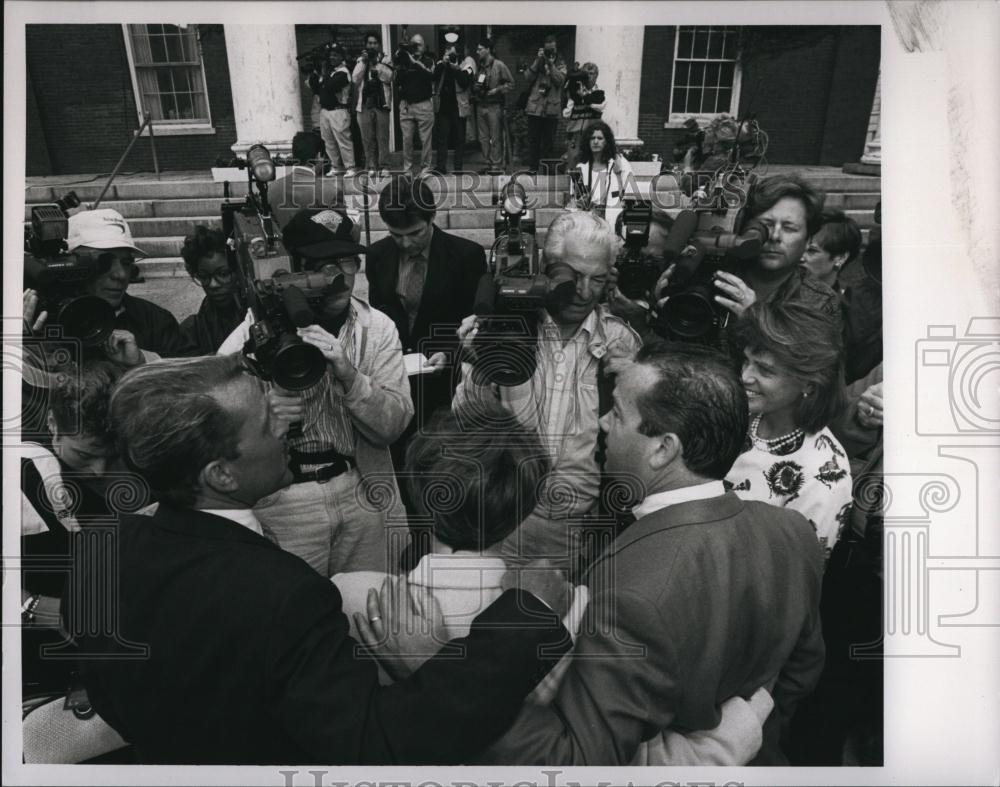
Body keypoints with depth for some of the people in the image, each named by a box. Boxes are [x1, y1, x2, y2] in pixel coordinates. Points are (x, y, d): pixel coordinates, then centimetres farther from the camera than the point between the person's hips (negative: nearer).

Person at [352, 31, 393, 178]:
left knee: (382, 137, -5)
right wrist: (364, 62, -5)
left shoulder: (386, 58, 8)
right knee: (368, 138, 0)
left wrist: (376, 64, -13)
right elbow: (355, 79, 2)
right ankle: (371, 167, 4)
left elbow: (388, 77, -5)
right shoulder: (361, 60, 14)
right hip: (365, 102, 2)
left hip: (381, 102, -2)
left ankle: (383, 166, -2)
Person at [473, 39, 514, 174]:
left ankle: (497, 165, 0)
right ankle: (488, 164, 14)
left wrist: (496, 90, -13)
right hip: (480, 106, 6)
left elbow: (510, 83, -4)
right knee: (483, 138, 7)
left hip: (494, 106, -6)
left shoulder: (499, 65, -4)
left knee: (495, 137, -5)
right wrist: (475, 89, 4)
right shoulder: (479, 67, 15)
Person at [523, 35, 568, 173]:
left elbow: (560, 80, -8)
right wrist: (538, 61, -8)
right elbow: (528, 77, -1)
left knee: (549, 141, 2)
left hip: (552, 108, -1)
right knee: (533, 140, 3)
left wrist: (551, 64, -13)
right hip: (534, 106, 1)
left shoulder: (560, 64, 8)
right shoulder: (537, 60, 12)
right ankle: (533, 168, 9)